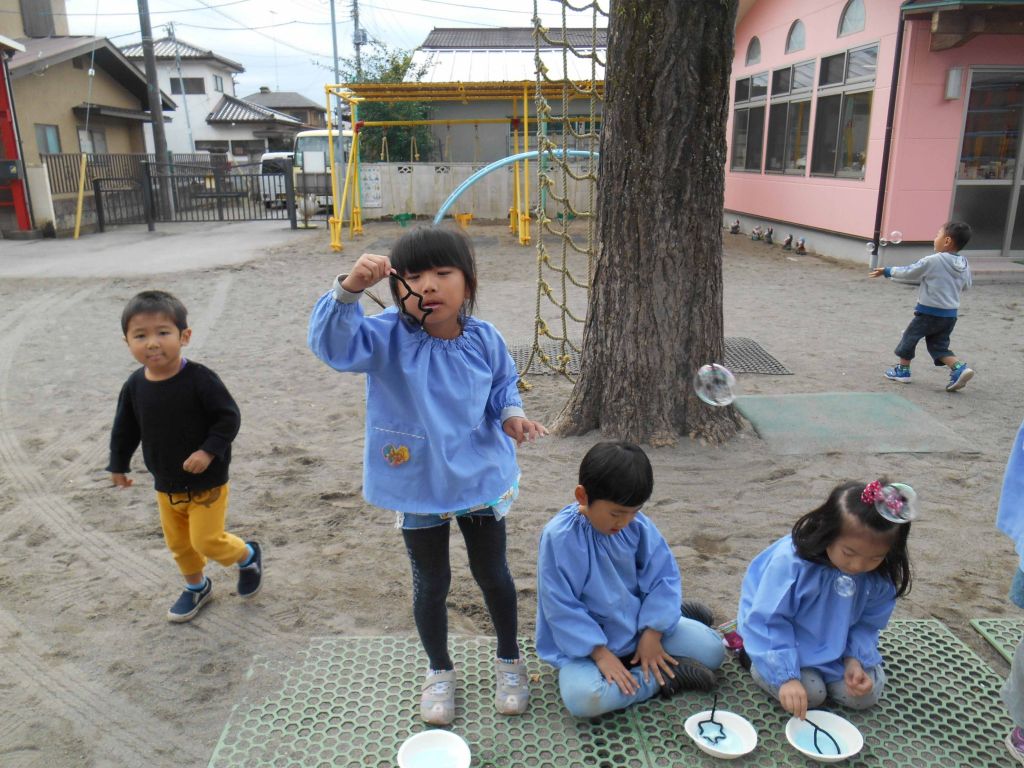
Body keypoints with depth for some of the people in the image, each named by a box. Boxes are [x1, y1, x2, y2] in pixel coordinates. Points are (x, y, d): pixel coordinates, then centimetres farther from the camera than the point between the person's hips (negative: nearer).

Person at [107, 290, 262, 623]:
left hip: (207, 481, -5)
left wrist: (209, 451, -27)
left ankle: (248, 555, 29)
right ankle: (196, 587, 43)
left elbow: (229, 417, -17)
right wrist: (118, 465, 16)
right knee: (178, 544, 19)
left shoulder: (200, 379, -22)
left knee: (207, 540, -1)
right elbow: (124, 429, 8)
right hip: (165, 485, 6)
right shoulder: (135, 385, -6)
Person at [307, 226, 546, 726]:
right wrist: (349, 290, -48)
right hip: (418, 488, -1)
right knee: (431, 584, 17)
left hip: (482, 480, 1)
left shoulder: (483, 339, -10)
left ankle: (509, 661, 45)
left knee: (493, 574, 19)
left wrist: (512, 413, -14)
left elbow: (504, 383, 7)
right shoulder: (388, 337, -16)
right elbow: (334, 342, -32)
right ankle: (439, 672, 43)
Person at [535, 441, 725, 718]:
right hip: (587, 638, -3)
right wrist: (600, 654, -23)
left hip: (640, 624, 4)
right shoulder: (559, 537, -24)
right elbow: (562, 609, -21)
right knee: (583, 698, -33)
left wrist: (652, 634, -12)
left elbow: (663, 576, -4)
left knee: (712, 649, -5)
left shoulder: (638, 524, -11)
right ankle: (663, 677, -15)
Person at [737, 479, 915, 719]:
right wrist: (786, 677, -32)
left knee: (866, 694, -7)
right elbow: (768, 622, -28)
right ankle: (758, 664, 8)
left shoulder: (880, 577, -18)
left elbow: (867, 624, -2)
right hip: (786, 641, -5)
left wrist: (855, 659, -20)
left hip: (835, 650, 5)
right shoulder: (790, 561, -34)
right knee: (809, 694, -20)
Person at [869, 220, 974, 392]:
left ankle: (902, 369, 22)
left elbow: (908, 273, -8)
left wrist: (887, 271, 4)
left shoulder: (932, 261, -16)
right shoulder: (964, 264, 3)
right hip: (951, 314, 6)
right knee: (938, 345, 14)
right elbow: (966, 285, 15)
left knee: (910, 336, 13)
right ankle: (960, 368, -4)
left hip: (929, 312, -6)